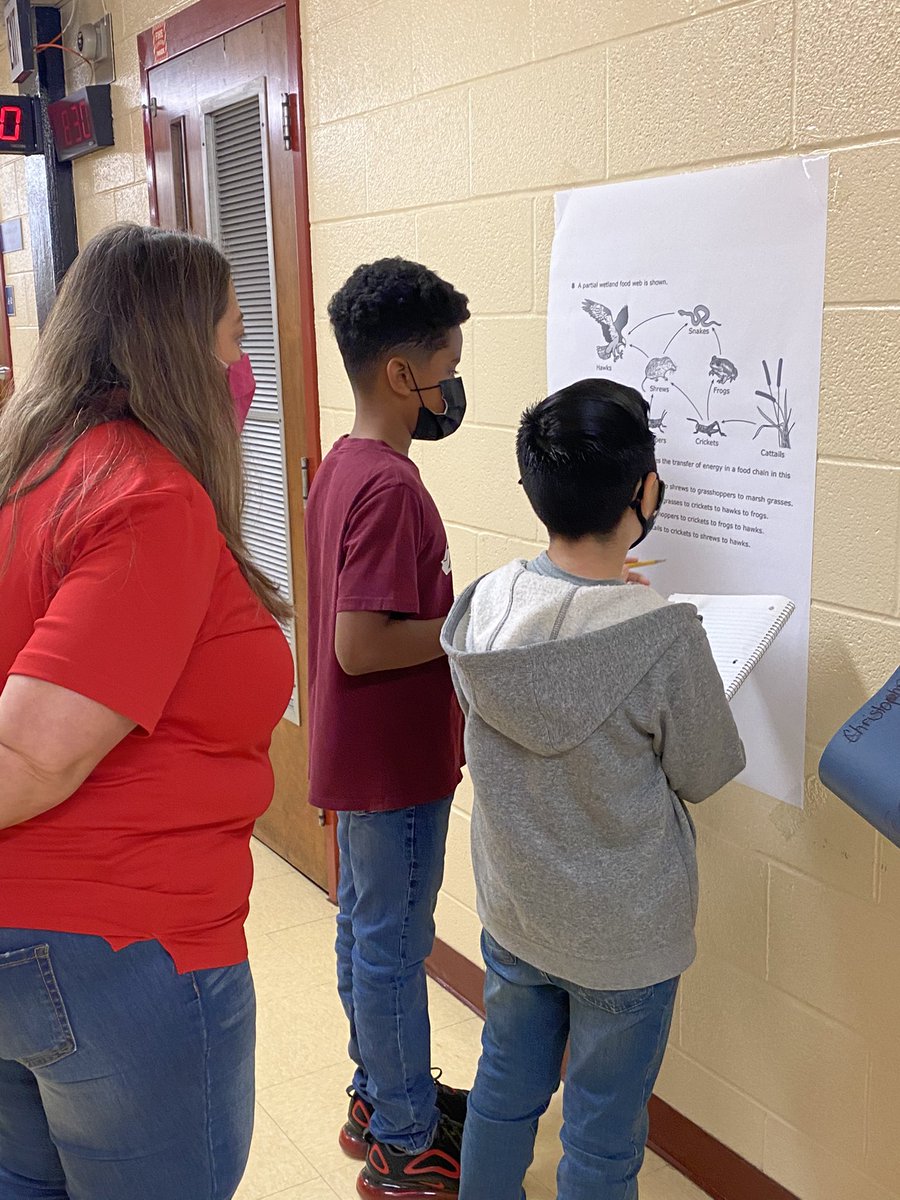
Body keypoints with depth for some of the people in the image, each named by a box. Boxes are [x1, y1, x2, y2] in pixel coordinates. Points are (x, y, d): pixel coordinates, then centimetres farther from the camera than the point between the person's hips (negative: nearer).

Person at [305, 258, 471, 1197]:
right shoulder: (390, 486, -25)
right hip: (395, 760, -9)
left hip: (357, 755, 9)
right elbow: (361, 645, -28)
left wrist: (460, 606, 8)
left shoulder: (339, 466, 5)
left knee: (363, 925, 20)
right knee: (395, 945, 5)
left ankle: (379, 1093, 39)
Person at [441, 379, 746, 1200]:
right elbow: (703, 777, -12)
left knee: (506, 1090, 25)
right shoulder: (664, 637, -28)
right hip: (623, 934, -4)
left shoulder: (482, 605, -14)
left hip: (511, 908, 5)